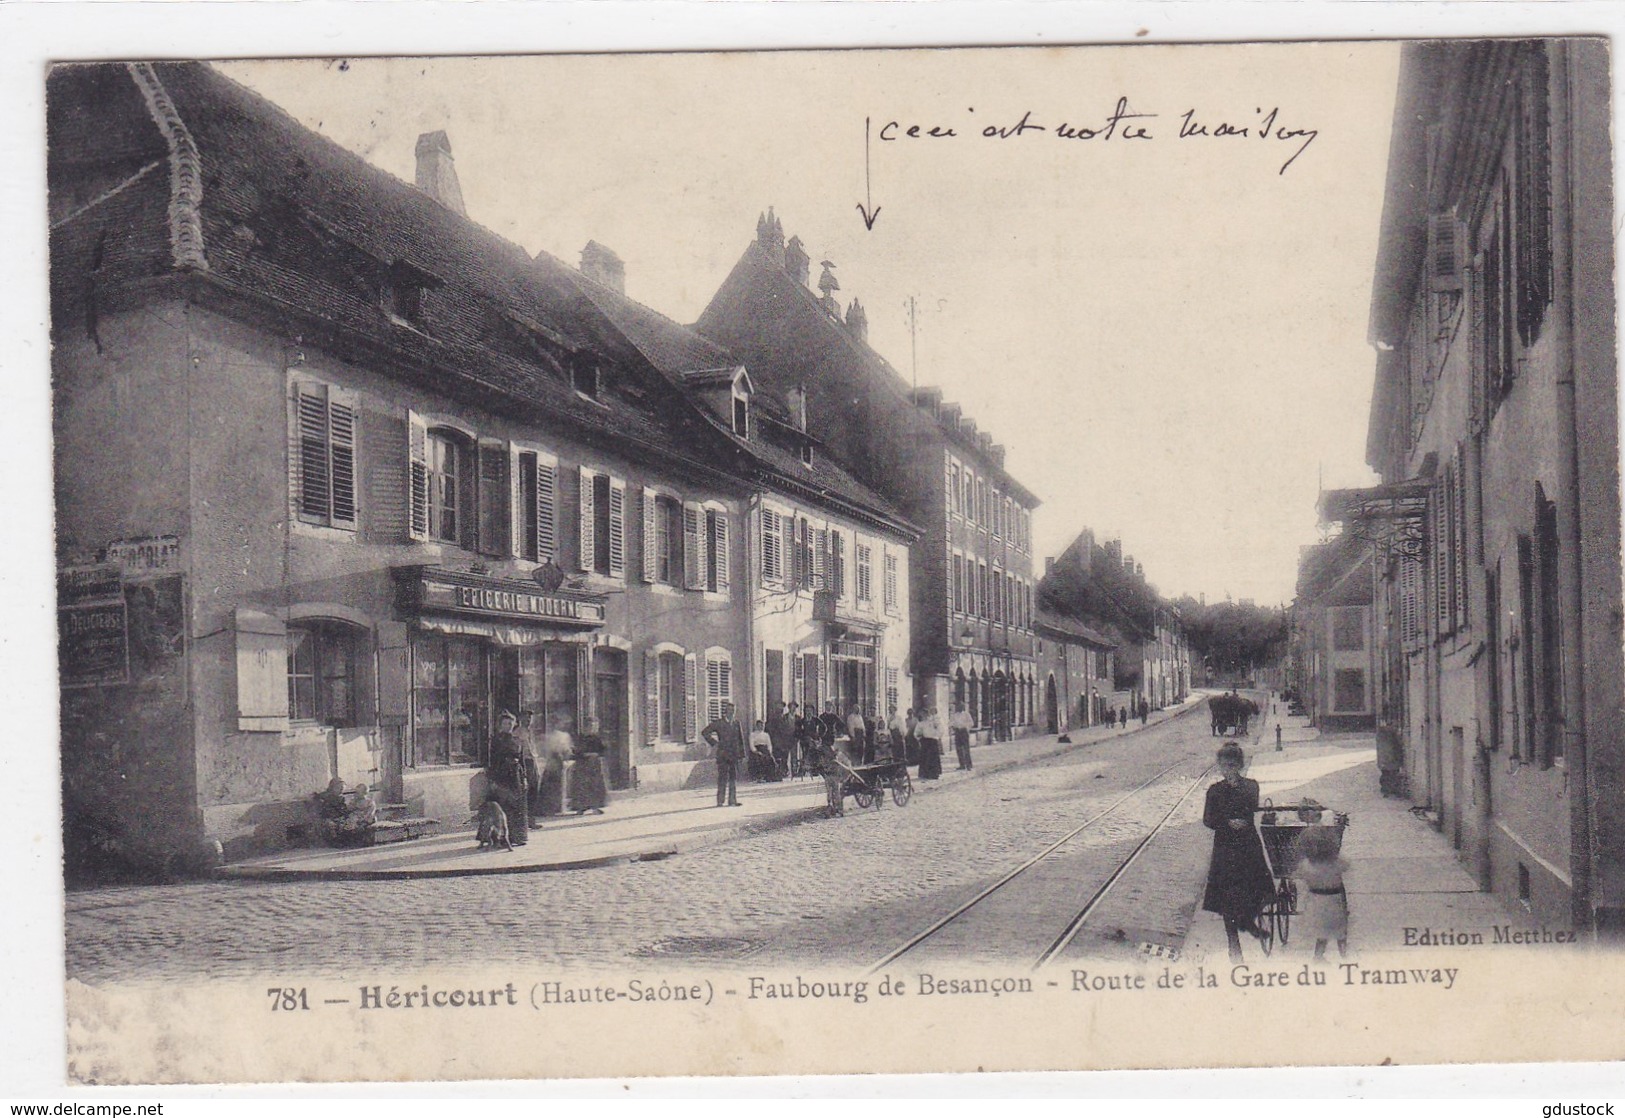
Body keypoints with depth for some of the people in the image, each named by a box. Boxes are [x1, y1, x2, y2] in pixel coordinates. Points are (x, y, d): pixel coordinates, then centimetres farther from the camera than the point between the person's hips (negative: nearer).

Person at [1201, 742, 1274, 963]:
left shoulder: (1251, 786, 2)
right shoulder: (1215, 790, -3)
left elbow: (1252, 806, -11)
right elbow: (1208, 820, -3)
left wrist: (1236, 785, -11)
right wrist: (1229, 822, -17)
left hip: (1249, 844, 2)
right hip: (1225, 847, -1)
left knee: (1257, 889, 6)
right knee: (1228, 894, 3)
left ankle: (1248, 921, 37)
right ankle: (1233, 941, 16)